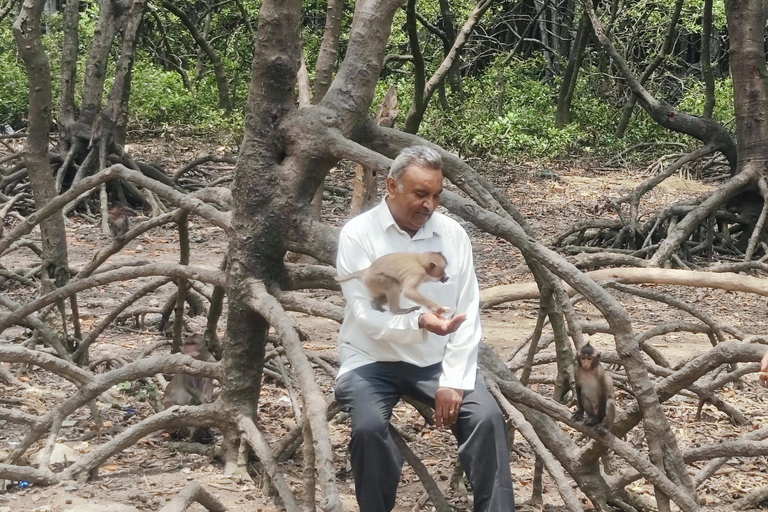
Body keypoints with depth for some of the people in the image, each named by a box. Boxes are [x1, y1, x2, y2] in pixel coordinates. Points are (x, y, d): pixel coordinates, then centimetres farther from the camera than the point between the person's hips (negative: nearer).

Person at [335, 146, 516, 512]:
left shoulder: (452, 234, -1)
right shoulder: (358, 235, -11)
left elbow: (468, 315, -3)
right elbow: (366, 316, -18)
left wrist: (454, 380, -14)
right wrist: (419, 322, -37)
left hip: (436, 360, 3)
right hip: (372, 361, -3)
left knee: (487, 417, -21)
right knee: (369, 427, -30)